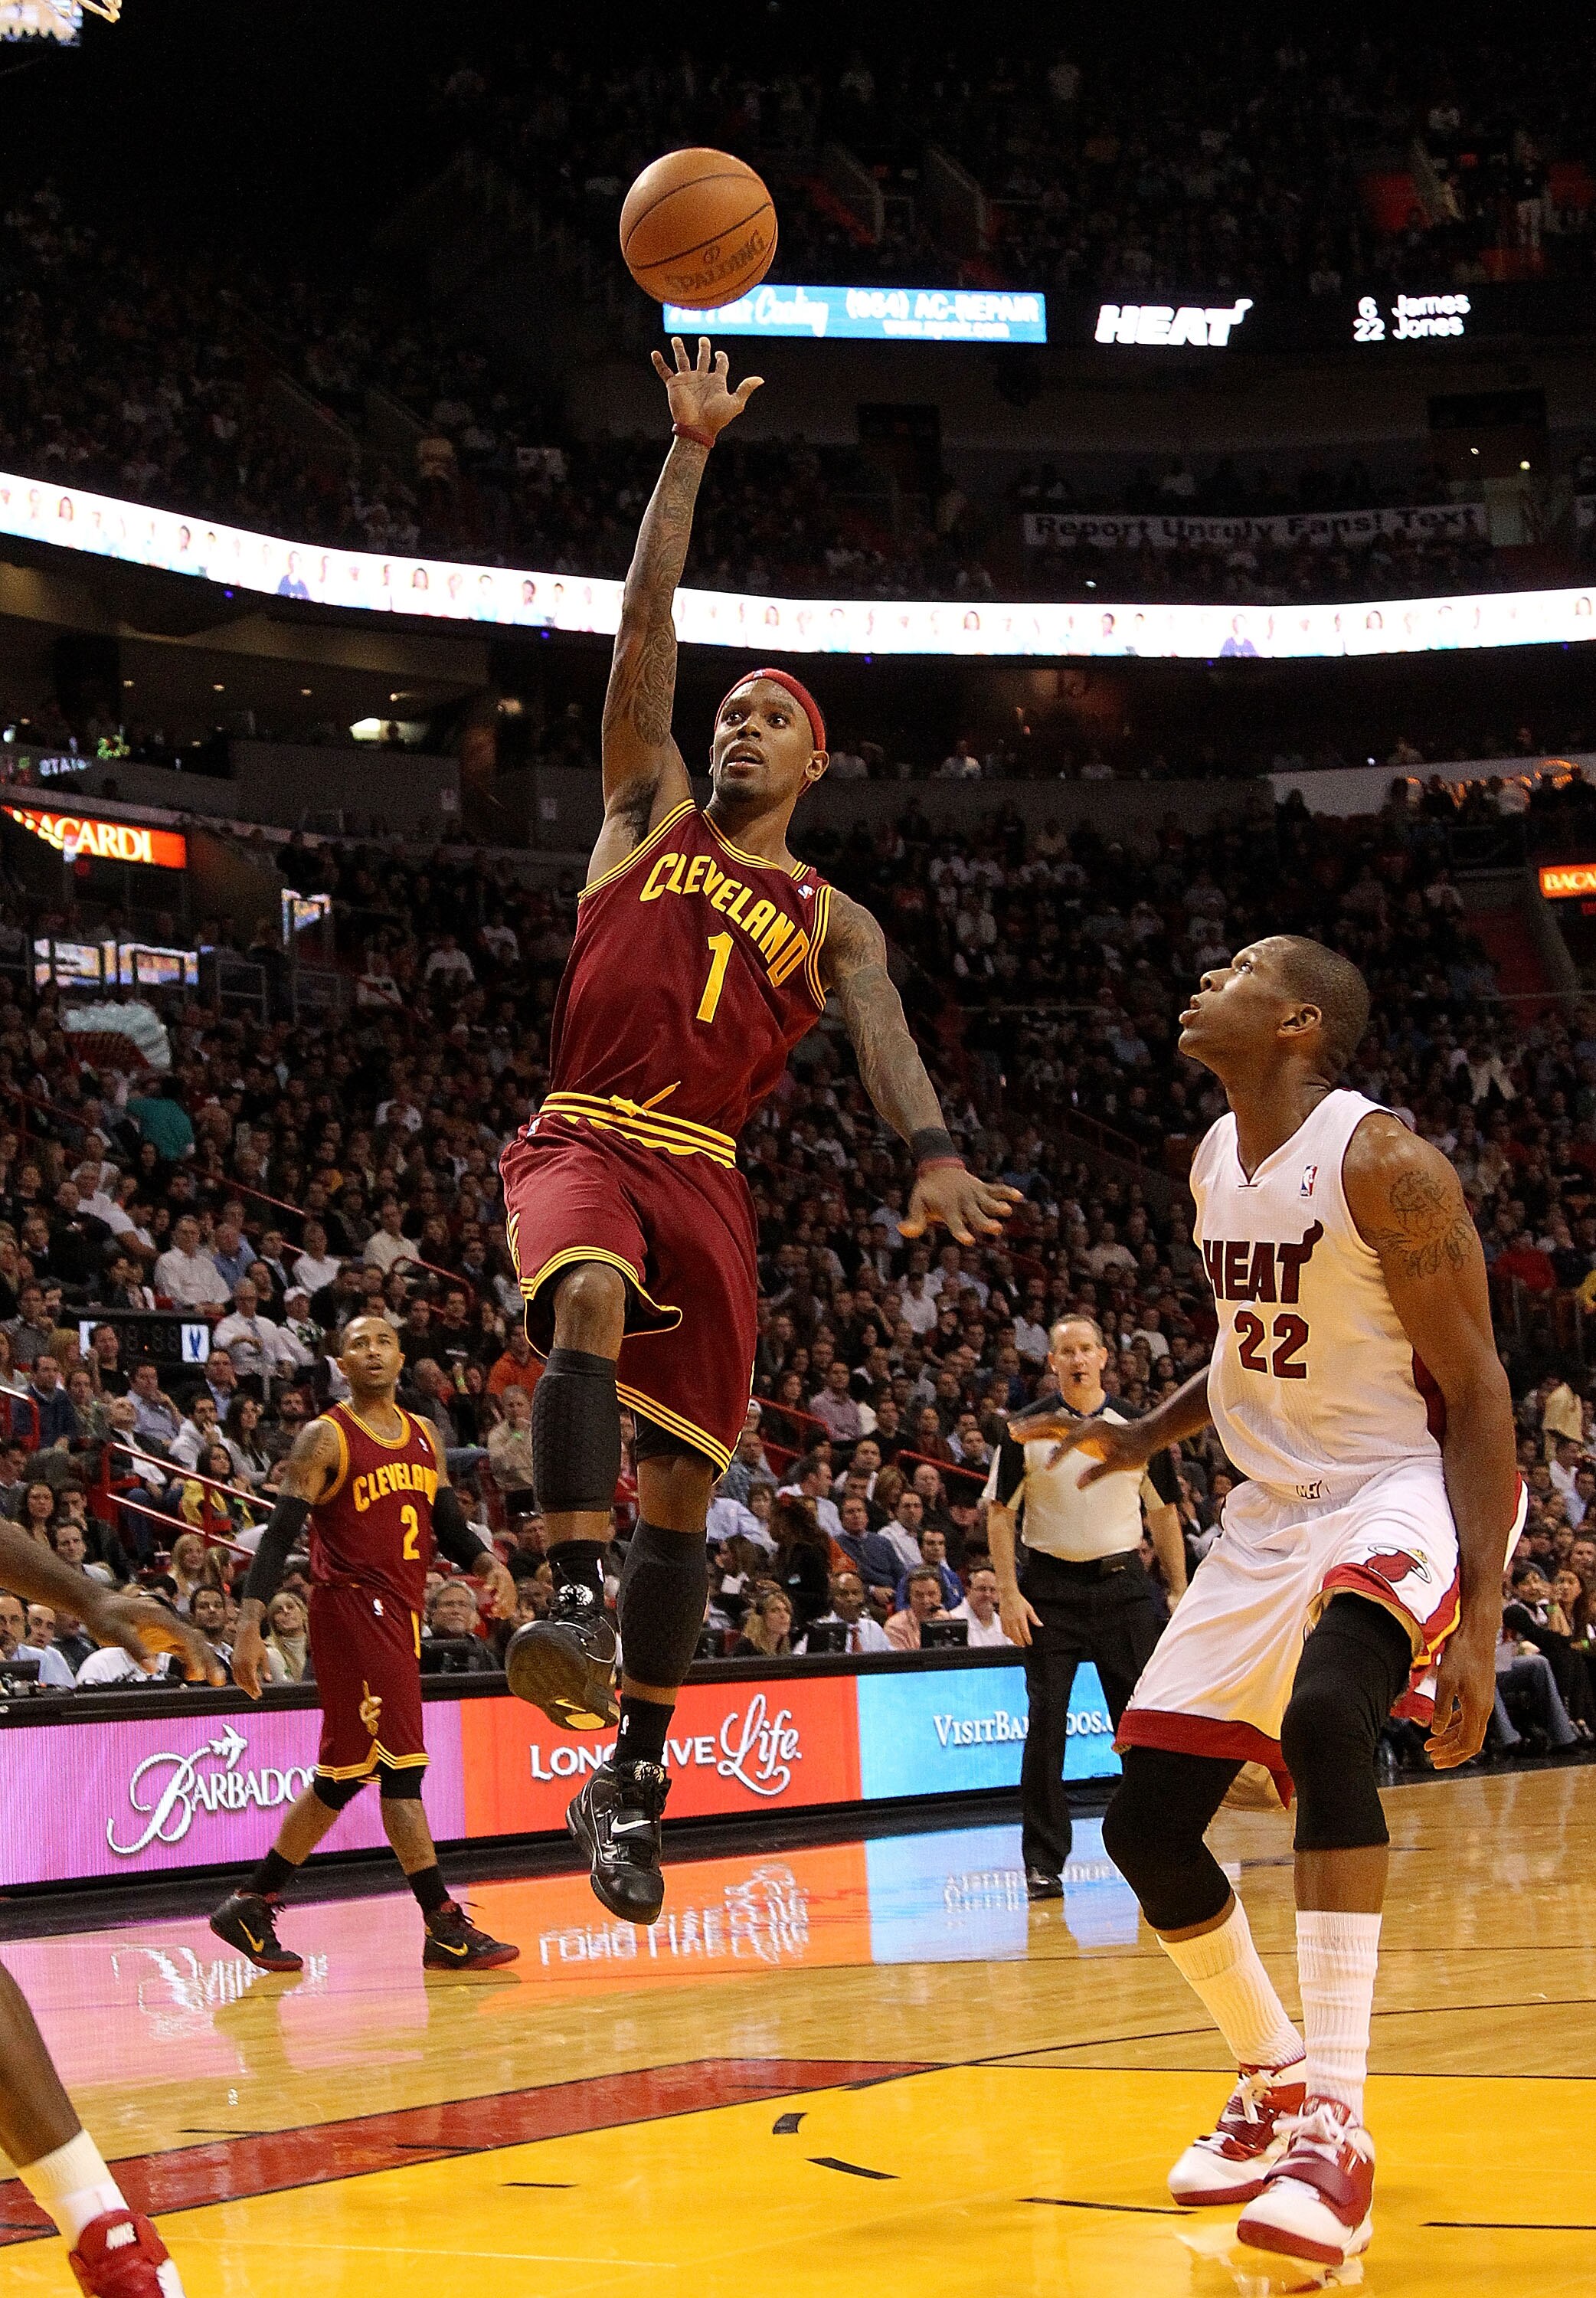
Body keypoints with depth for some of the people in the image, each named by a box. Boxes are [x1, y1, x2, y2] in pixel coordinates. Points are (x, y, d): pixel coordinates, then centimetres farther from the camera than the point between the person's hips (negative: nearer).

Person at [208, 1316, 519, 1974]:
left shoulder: (424, 1437, 15)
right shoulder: (326, 1439, -6)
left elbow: (452, 1530, 17)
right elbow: (280, 1535, -11)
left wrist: (492, 1566, -4)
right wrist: (250, 1627, -20)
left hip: (397, 1618, 8)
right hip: (352, 1607, -8)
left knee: (346, 1776, 11)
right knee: (402, 1767, -11)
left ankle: (251, 1907, 20)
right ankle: (445, 1930, -10)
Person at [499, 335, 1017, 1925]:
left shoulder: (830, 921, 16)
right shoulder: (649, 814, 16)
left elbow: (880, 1032, -3)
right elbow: (645, 626, 8)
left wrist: (933, 1155, -23)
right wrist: (691, 449, 5)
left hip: (704, 1179, 2)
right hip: (581, 1142, -2)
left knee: (683, 1478, 0)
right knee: (589, 1311, -36)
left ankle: (632, 1778, 10)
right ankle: (577, 1606, -47)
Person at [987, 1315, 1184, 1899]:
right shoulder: (1027, 1430, -2)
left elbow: (1163, 1510, 11)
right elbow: (1000, 1512, 1)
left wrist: (1181, 1589, 6)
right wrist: (1009, 1593, -7)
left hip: (1122, 1583, 2)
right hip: (1051, 1586, -2)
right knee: (1046, 1725, -3)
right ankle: (1043, 1862, 2)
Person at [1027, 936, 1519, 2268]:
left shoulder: (1383, 1164, -18)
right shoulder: (1217, 1161, 6)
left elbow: (1477, 1392, -18)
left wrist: (1479, 1625, -24)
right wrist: (1152, 1434, 7)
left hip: (1405, 1493, -8)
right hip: (1272, 1509, 8)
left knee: (1325, 1714, -37)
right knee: (1146, 1828, 3)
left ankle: (1337, 2126, -34)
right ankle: (1276, 2083, 26)